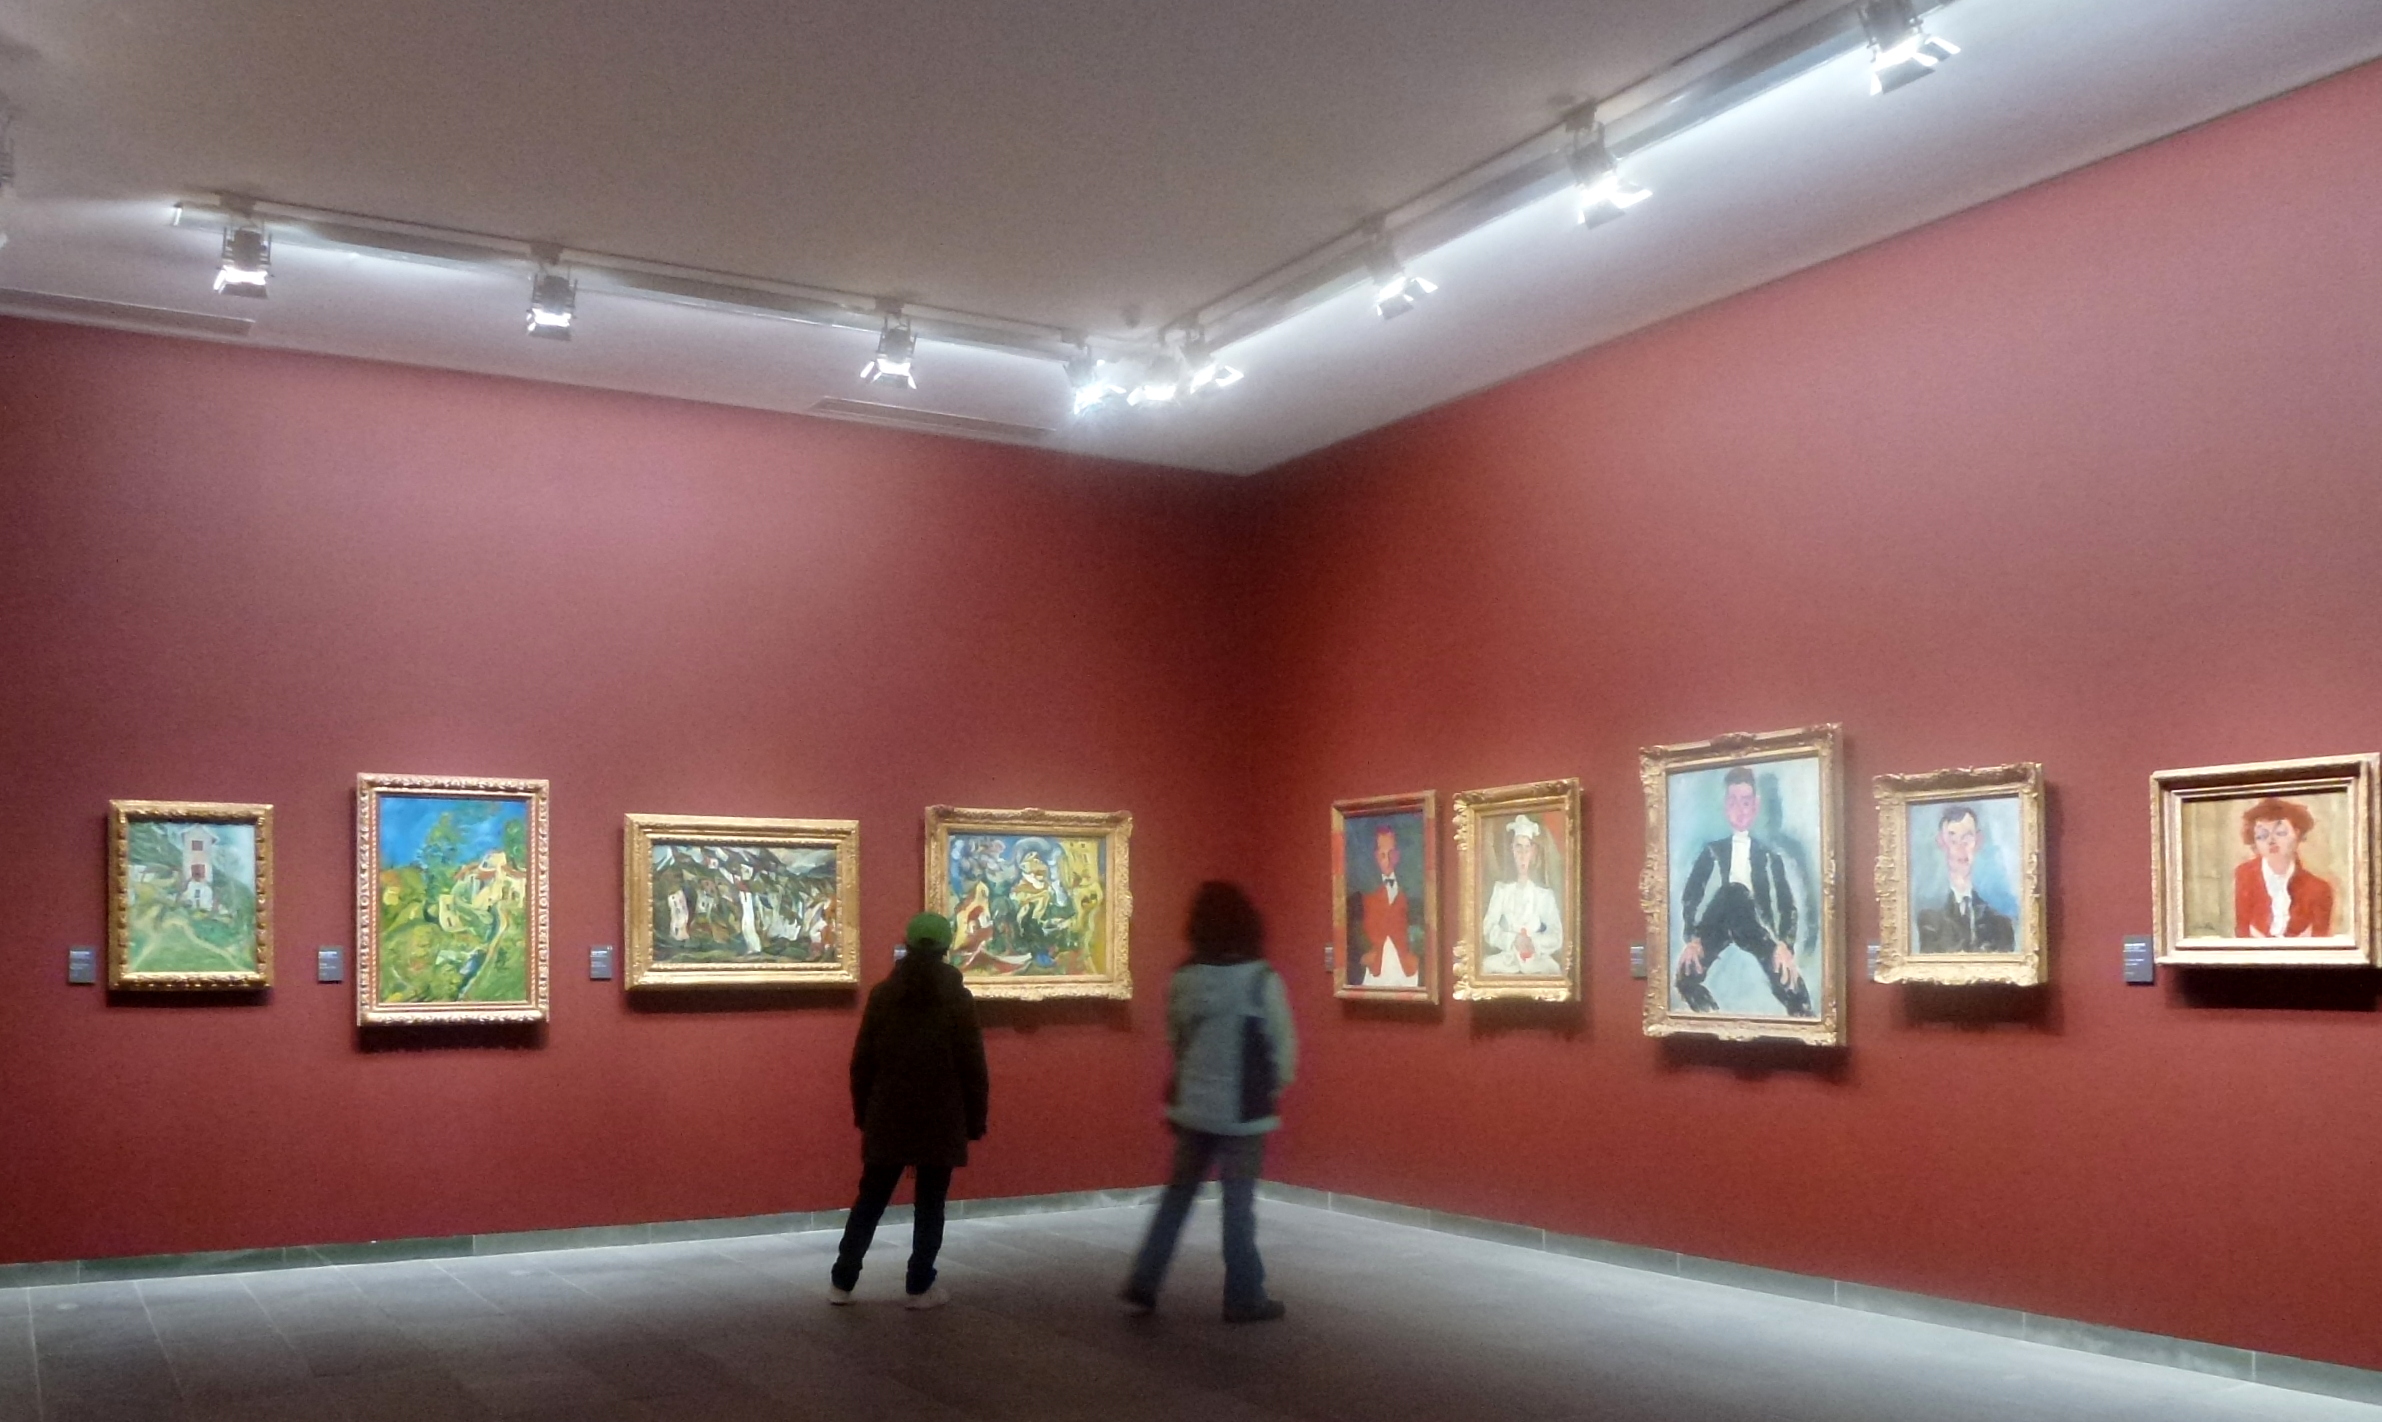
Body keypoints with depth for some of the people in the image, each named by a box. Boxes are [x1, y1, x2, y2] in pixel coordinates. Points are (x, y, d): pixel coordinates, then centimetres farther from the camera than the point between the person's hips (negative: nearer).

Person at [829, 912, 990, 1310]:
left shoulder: (882, 995, 2)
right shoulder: (958, 998, -4)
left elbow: (862, 1061, 5)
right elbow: (973, 1067, -4)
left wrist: (862, 1111, 13)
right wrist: (975, 1119, 3)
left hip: (887, 1117, 2)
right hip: (941, 1120, -2)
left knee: (870, 1200, 11)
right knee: (930, 1205, 6)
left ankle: (841, 1282, 14)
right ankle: (921, 1288, 7)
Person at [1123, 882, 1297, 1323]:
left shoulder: (1182, 979, -1)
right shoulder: (1261, 979, -14)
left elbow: (1174, 1039, 8)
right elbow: (1283, 1044, -8)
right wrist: (1276, 1083, 9)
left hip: (1192, 1105, 4)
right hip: (1242, 1110, -4)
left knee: (1178, 1192, 15)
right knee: (1238, 1202, 4)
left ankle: (1144, 1283, 16)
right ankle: (1244, 1298, 12)